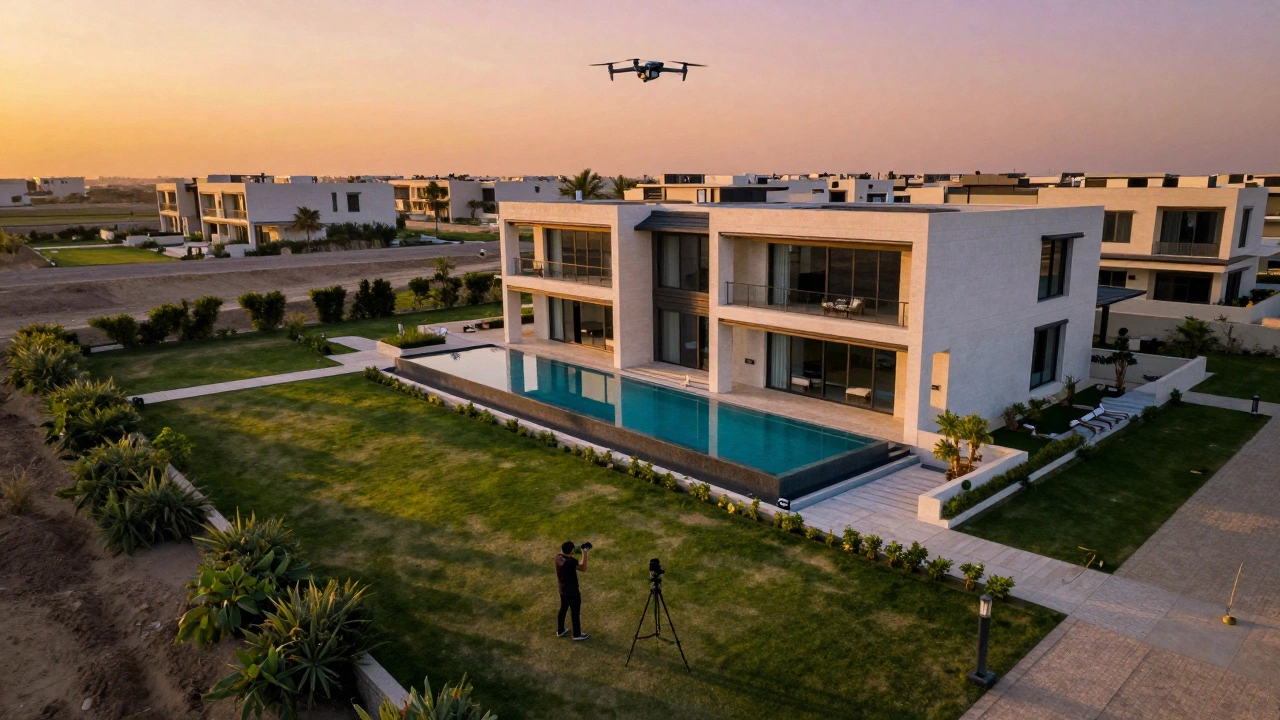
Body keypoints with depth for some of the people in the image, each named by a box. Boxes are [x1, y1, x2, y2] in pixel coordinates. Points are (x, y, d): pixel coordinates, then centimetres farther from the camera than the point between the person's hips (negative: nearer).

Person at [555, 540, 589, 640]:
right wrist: (584, 554, -10)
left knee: (563, 609, 25)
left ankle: (560, 631, 42)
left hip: (562, 590, 7)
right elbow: (583, 568, -15)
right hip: (572, 592, -7)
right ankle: (577, 634, 29)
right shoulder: (571, 561, -33)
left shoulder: (558, 557, -9)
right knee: (575, 613, 12)